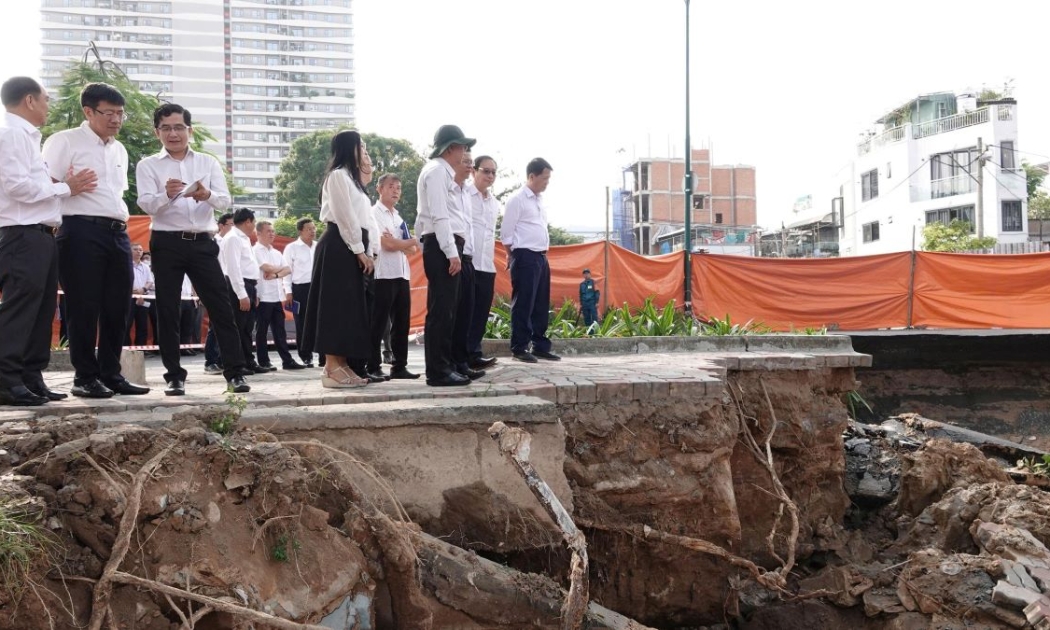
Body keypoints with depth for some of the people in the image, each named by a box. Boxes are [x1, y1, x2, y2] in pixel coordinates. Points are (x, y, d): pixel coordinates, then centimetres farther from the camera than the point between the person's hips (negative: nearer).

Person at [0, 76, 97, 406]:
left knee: (42, 310, 10)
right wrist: (66, 188, -8)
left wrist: (67, 186, 7)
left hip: (40, 235, 10)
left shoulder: (28, 137, 22)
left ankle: (31, 379, 15)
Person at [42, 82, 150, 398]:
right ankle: (85, 377, 5)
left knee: (118, 306, 7)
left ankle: (111, 374, 17)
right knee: (85, 307, -3)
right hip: (83, 231, -7)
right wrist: (71, 187, -20)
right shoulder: (65, 141, 0)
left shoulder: (119, 150, 22)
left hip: (117, 233, 7)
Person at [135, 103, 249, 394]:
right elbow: (147, 204, -8)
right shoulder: (148, 165, 6)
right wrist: (166, 194, -30)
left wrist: (207, 195, -24)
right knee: (168, 311, 2)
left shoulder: (209, 163, 11)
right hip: (167, 243, -1)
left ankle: (235, 373, 3)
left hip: (203, 243, 1)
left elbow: (225, 201, -1)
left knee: (221, 306, -1)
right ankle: (174, 376, 10)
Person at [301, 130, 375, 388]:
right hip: (339, 246, -10)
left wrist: (364, 251, 10)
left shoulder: (350, 177, 25)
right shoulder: (338, 175, -6)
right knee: (337, 305, -12)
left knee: (350, 306, 7)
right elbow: (345, 216, -14)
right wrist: (359, 250, -14)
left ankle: (343, 365, 8)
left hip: (350, 247, 10)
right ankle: (332, 369, -13)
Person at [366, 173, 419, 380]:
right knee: (378, 324, -5)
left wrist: (396, 243, -9)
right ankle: (373, 367, -1)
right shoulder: (374, 213, -3)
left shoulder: (399, 217, 20)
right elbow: (387, 244, -14)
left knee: (401, 323, 8)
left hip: (402, 274, 8)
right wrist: (413, 241, 1)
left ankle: (399, 366, 14)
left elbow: (411, 249, 11)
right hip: (383, 275, -8)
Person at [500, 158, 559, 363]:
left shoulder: (540, 201, 16)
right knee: (523, 304, -5)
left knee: (541, 304, 10)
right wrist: (514, 257, -3)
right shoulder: (517, 199, -8)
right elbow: (506, 233, -8)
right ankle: (519, 348, 2)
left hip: (541, 257, 8)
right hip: (525, 257, -8)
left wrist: (544, 253, 15)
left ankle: (541, 346, 17)